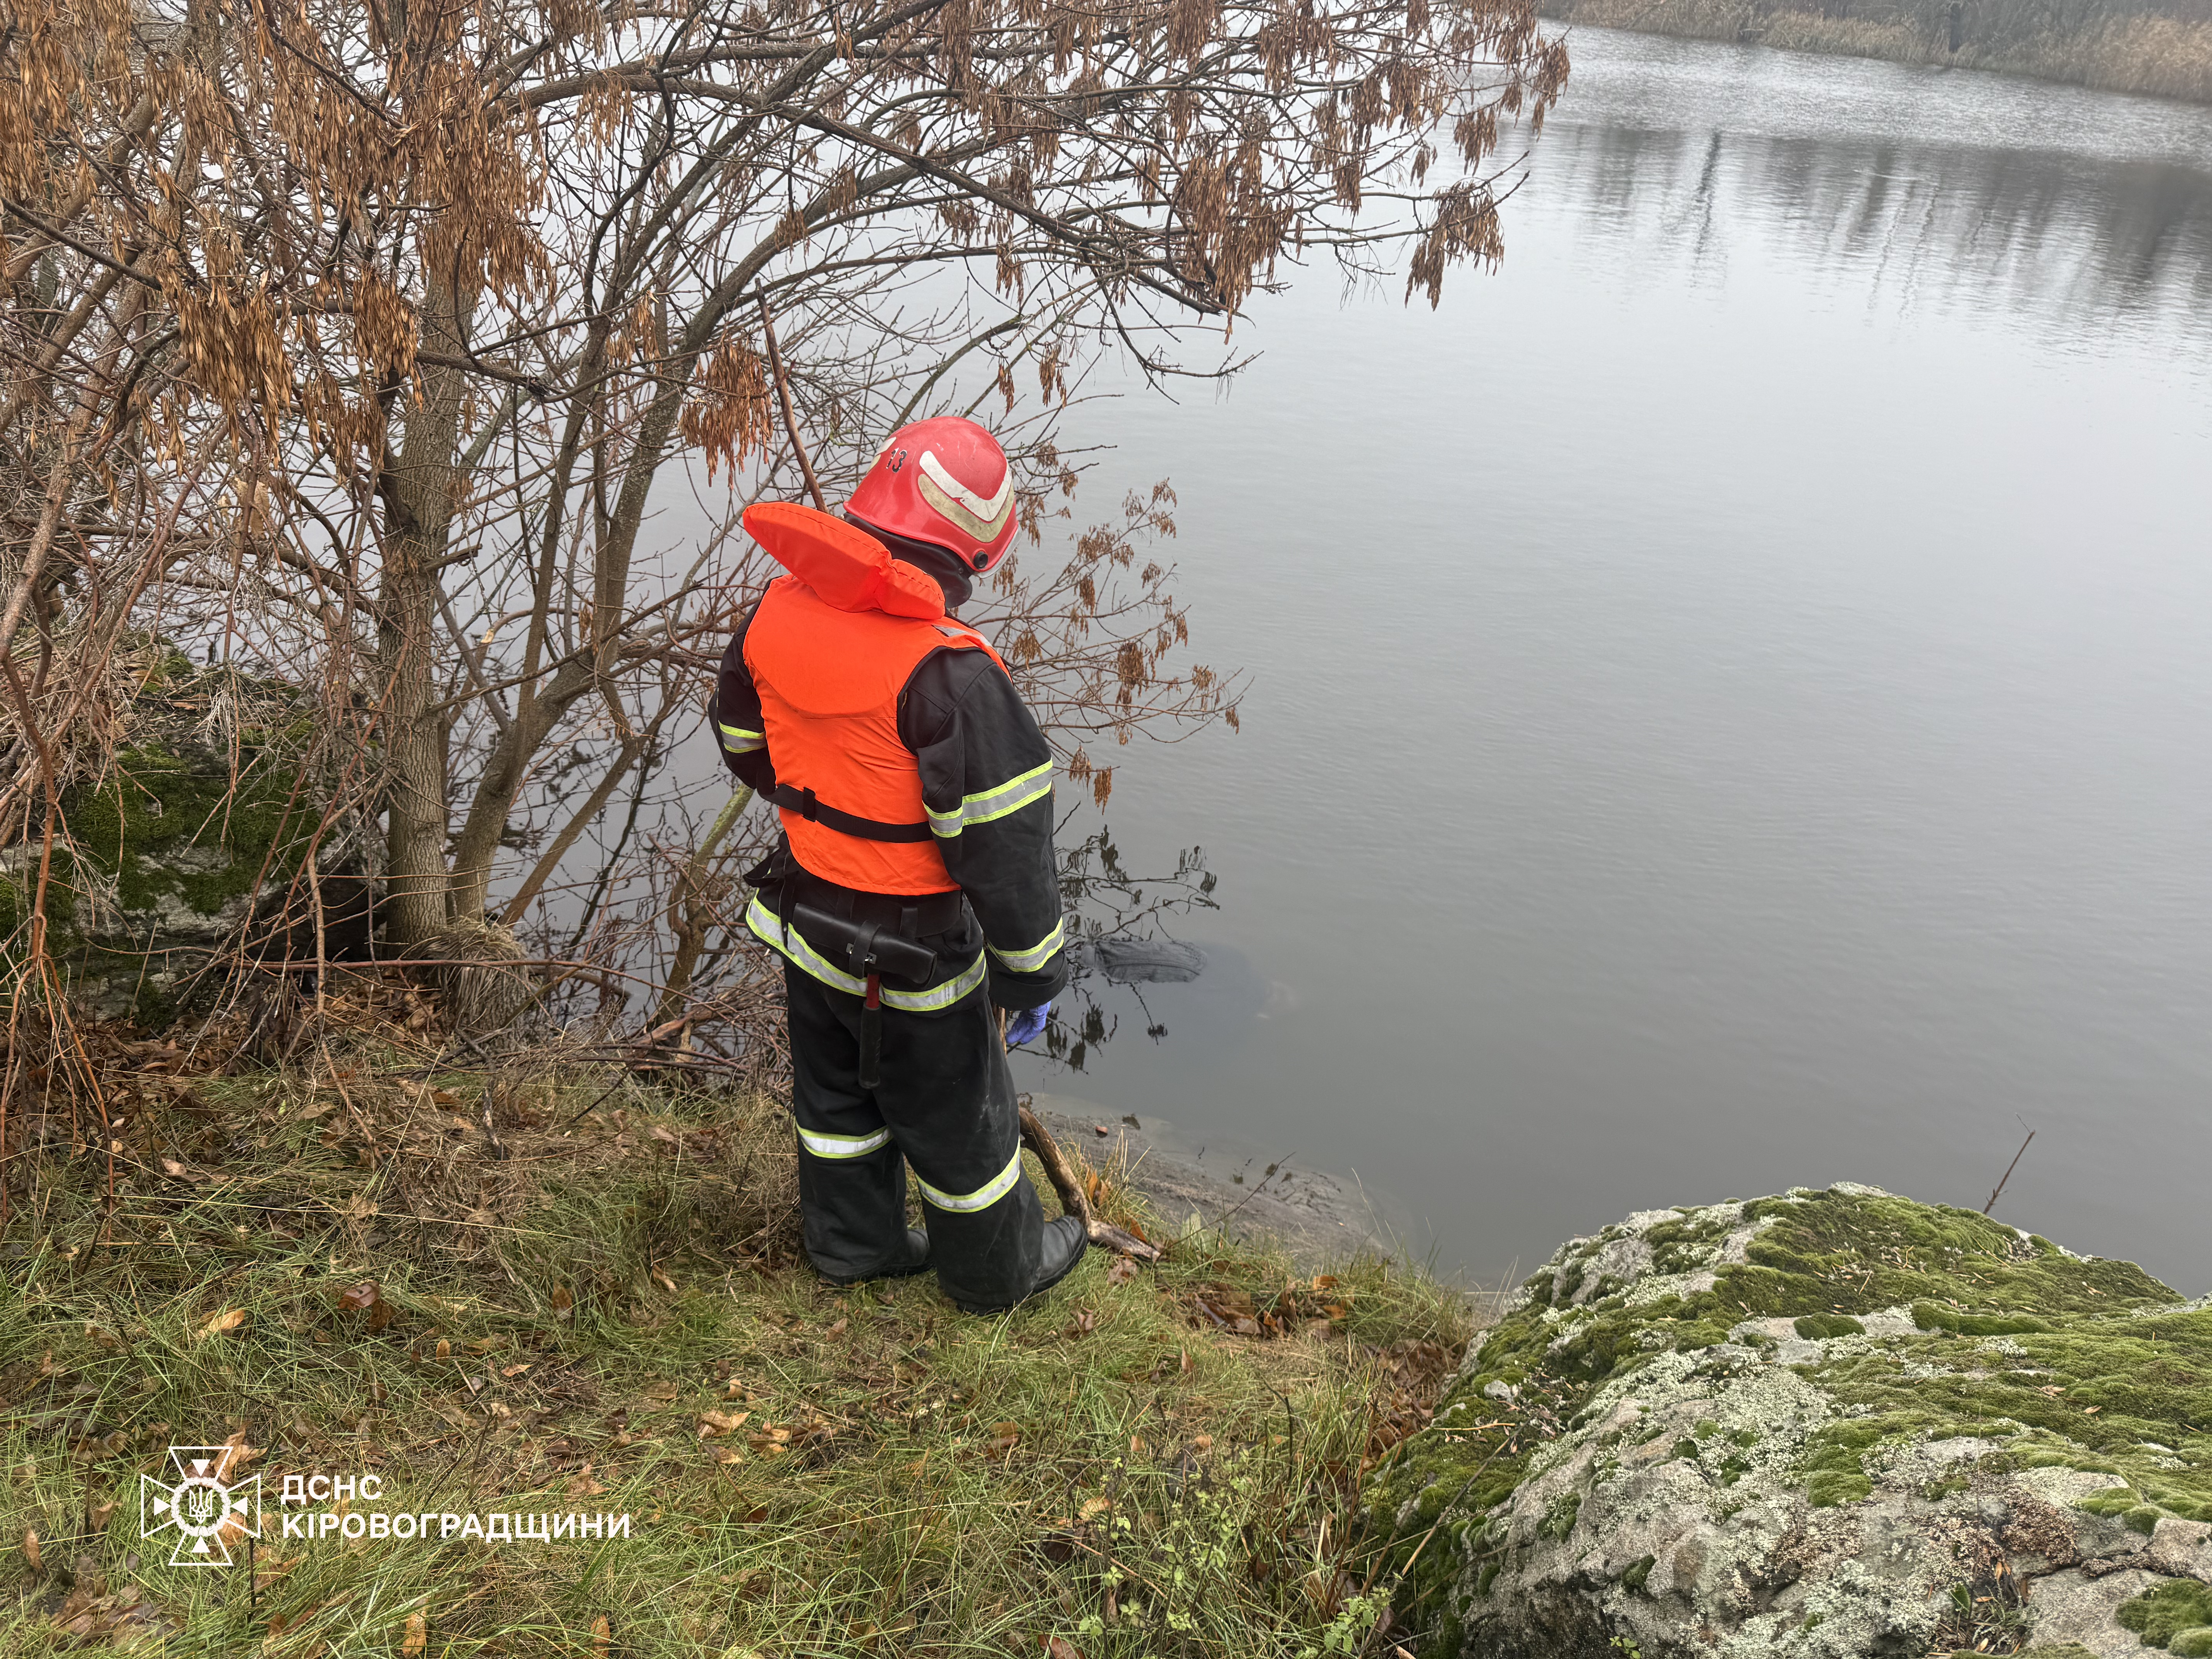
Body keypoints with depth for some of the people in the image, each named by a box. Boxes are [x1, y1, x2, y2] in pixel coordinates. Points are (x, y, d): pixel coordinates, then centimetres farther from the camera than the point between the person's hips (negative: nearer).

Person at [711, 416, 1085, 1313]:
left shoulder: (777, 611, -9)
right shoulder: (946, 673, -32)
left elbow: (745, 745, 8)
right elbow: (1001, 840, -26)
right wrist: (1032, 969, -13)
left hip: (805, 907, 7)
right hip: (912, 949, -6)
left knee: (836, 1087, 26)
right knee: (954, 1111, 16)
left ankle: (851, 1240, 47)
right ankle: (995, 1269, 39)